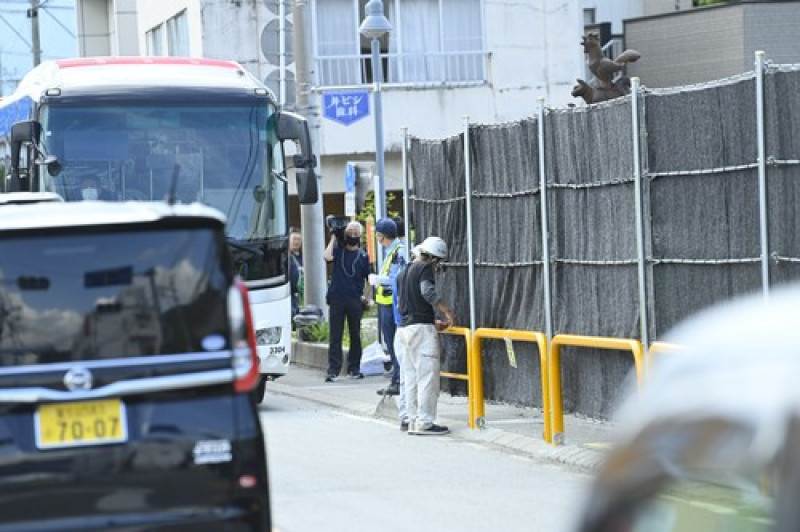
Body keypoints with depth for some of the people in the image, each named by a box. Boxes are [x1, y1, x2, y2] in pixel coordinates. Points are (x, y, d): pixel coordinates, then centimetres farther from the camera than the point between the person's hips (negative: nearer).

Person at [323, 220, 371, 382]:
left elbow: (368, 278, 11)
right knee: (335, 336, -3)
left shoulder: (363, 255, 9)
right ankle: (333, 370, -5)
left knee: (355, 335, 8)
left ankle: (354, 368, 17)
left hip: (355, 300, 2)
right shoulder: (338, 249, 4)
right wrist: (333, 239, -8)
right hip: (337, 299, -2)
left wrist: (366, 296, 2)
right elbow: (327, 256, -17)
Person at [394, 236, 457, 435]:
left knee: (411, 376, 11)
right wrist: (448, 311, -14)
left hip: (404, 328, 8)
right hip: (422, 328, -8)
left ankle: (412, 419, 12)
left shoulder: (403, 273, 21)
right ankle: (424, 423, -9)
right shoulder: (425, 268, -5)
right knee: (427, 375, -6)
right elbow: (428, 292, -22)